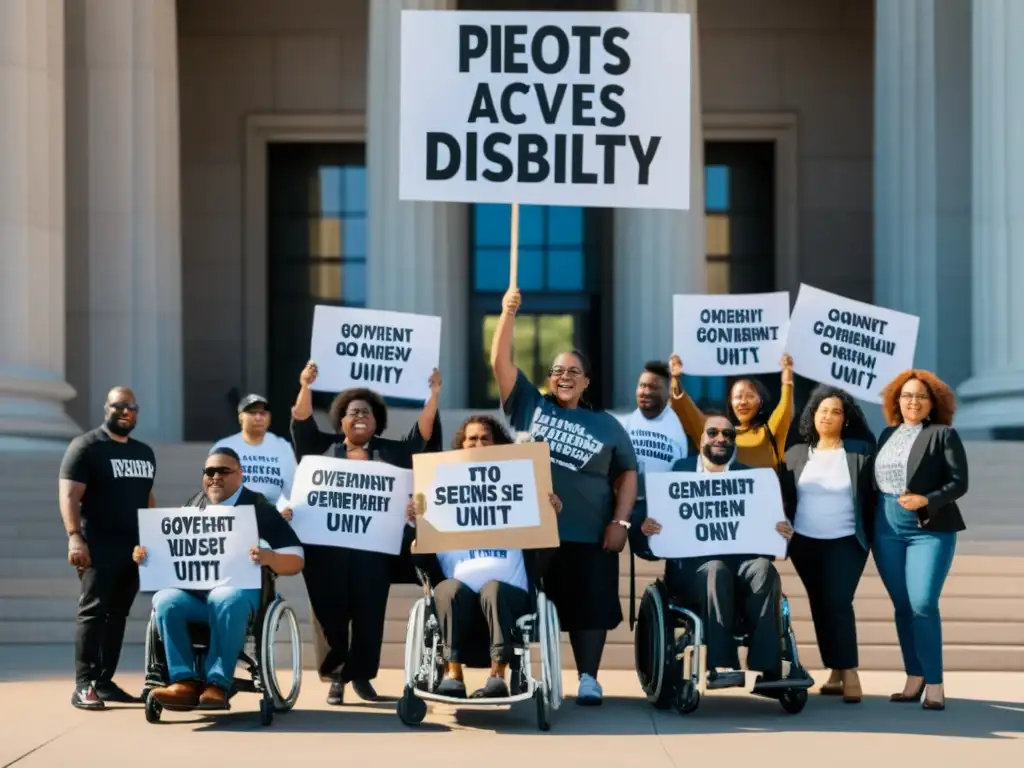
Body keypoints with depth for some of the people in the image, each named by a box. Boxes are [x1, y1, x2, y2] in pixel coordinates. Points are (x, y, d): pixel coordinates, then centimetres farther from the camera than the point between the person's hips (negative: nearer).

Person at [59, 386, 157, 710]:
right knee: (93, 610, -12)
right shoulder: (86, 446, -2)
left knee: (117, 614, 6)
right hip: (99, 546, -6)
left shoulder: (144, 452, 19)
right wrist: (74, 536, -22)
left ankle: (104, 681, 9)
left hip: (134, 547, 6)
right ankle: (84, 685, -13)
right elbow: (68, 495, -10)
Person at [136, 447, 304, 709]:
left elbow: (296, 561, 1)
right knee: (164, 601, -29)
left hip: (240, 588, -4)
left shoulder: (259, 509, 8)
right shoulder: (191, 507, 22)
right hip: (191, 591, 4)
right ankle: (185, 682, -30)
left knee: (227, 600, -38)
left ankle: (217, 684, -33)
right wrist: (145, 556, 0)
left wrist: (269, 557, -21)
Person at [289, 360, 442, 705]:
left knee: (369, 614, 0)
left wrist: (433, 396, -4)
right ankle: (335, 677, 5)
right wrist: (305, 387, -11)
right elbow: (302, 425, 2)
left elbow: (423, 437, 6)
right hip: (326, 546, -1)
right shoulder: (323, 447, 13)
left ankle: (361, 675, 11)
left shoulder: (392, 452, 14)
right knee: (330, 613, -2)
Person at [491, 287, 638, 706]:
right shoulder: (529, 405, 11)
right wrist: (508, 314, -8)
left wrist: (621, 521, -2)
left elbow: (627, 473, 10)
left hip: (589, 535, 0)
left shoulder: (606, 425, 12)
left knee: (589, 606, 1)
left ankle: (588, 679, 11)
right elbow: (500, 362, 2)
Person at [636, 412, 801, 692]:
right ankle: (721, 667, -38)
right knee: (716, 570, -36)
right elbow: (651, 517, 3)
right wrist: (645, 529, -20)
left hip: (741, 562, 2)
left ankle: (765, 669, -35)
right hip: (691, 567, -2)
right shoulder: (678, 471, 9)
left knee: (763, 568, -32)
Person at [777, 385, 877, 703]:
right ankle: (836, 671, 15)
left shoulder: (860, 452, -2)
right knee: (819, 605, 7)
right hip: (804, 542, 4)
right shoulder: (796, 453, 8)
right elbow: (783, 496, 10)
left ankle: (849, 672, -12)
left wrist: (873, 537, -8)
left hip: (846, 542, -4)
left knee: (838, 602, -15)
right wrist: (781, 521, -5)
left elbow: (872, 496, -3)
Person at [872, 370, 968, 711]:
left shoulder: (943, 435, -1)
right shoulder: (887, 434, 15)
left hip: (929, 530, -5)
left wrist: (927, 500, -22)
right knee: (902, 606, 6)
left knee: (923, 605, -13)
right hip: (887, 530, 5)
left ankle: (934, 683, -6)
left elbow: (959, 482, -8)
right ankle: (915, 679, 14)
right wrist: (869, 526, 9)